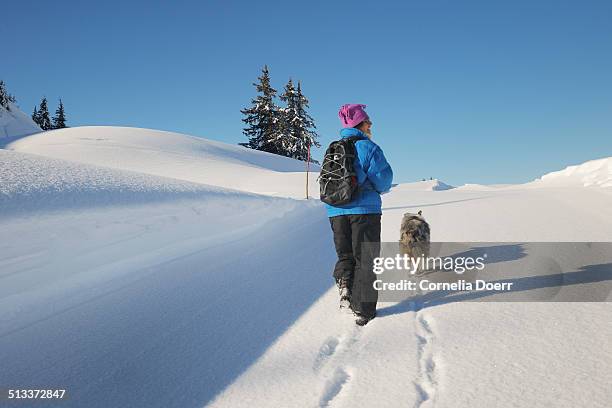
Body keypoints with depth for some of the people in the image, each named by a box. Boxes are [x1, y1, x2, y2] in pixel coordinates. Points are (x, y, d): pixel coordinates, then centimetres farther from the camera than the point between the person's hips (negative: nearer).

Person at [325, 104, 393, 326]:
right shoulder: (368, 147, -8)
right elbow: (383, 182, -7)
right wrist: (372, 188, 14)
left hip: (336, 211, 4)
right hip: (365, 210, -4)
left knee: (345, 255, 19)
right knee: (365, 259, 5)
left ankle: (344, 282, -6)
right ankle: (364, 309, 8)